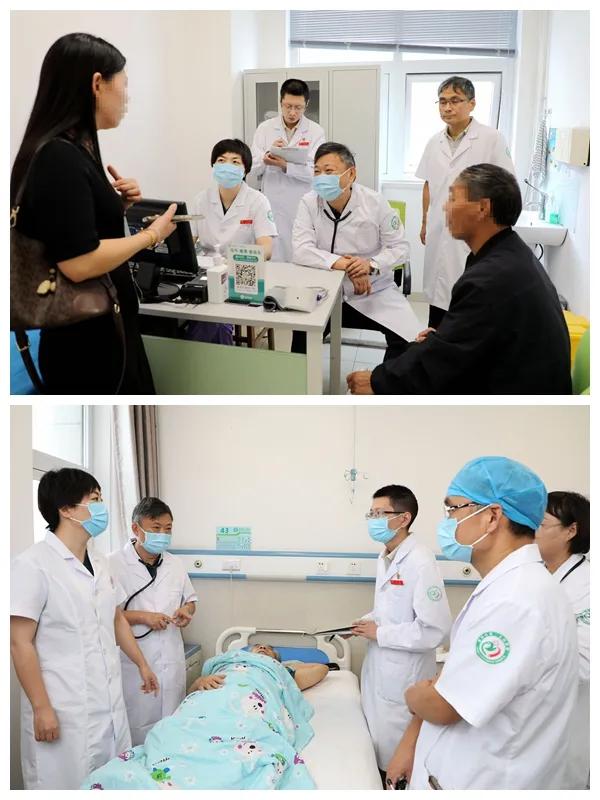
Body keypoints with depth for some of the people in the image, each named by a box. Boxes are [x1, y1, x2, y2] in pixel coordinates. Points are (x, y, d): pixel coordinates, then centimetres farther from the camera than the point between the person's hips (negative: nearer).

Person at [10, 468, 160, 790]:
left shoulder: (98, 561, 9)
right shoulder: (33, 564, -14)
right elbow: (20, 643, -14)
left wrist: (142, 664, 24)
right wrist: (41, 708, -15)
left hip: (109, 703, 7)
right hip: (62, 711, -7)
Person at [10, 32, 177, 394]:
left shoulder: (77, 149, 10)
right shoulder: (59, 157, -21)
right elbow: (80, 262, -28)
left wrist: (119, 204, 3)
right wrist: (152, 234, -16)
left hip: (105, 327, 10)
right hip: (88, 340, -10)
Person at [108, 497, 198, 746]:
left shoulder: (174, 564, 10)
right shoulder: (113, 565, -9)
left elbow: (190, 599, 23)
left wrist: (186, 610, 1)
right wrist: (141, 617, -18)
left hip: (172, 663, 5)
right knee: (137, 729, 0)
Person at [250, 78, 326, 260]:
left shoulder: (316, 132, 1)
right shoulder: (265, 129, 7)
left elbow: (316, 172, -10)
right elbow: (252, 168, 2)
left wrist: (285, 166, -24)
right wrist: (268, 154, -19)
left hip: (303, 209, -1)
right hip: (272, 208, 1)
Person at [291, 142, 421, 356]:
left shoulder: (375, 202, -8)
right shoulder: (308, 203, -7)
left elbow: (399, 247, -3)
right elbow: (301, 250, -17)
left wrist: (371, 264, -23)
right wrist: (343, 264, -28)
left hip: (375, 292, 0)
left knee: (408, 339, -18)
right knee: (300, 337, -21)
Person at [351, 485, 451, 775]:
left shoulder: (420, 562, -22)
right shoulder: (386, 557, 7)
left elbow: (434, 629, -27)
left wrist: (379, 633, -19)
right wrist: (367, 622, 2)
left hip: (403, 673, -9)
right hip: (379, 666, 9)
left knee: (394, 754, 4)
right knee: (376, 742, 21)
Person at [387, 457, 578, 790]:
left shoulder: (515, 602, -29)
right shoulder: (505, 587, 5)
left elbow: (441, 706, -22)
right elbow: (451, 676, 9)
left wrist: (414, 696, -1)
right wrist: (410, 742, 5)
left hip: (477, 783, -8)